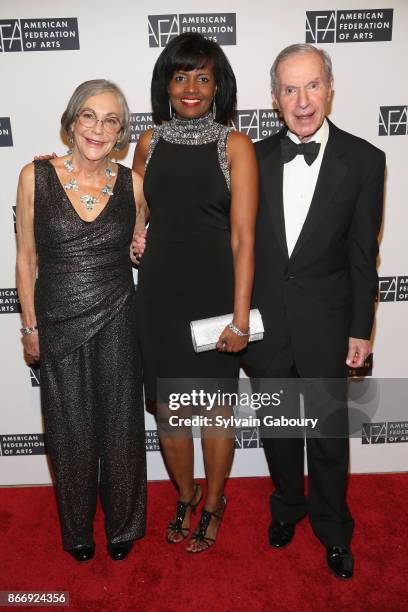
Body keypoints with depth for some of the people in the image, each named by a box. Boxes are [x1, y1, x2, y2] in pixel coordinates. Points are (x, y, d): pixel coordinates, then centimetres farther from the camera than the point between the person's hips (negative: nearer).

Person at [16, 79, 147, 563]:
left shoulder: (132, 183, -1)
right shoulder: (36, 176, -5)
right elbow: (26, 259, 0)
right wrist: (30, 326, 2)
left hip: (117, 322, 1)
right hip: (59, 324, 0)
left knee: (120, 426, 12)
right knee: (71, 432, 13)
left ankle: (122, 526, 39)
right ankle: (77, 529, 41)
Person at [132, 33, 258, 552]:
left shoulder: (235, 146, -4)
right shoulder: (149, 142, 6)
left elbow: (242, 236, -10)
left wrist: (240, 316, -13)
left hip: (213, 291, -3)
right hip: (159, 291, 3)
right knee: (168, 408, 13)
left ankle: (213, 504, 36)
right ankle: (185, 497, 40)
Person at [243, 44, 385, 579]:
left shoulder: (363, 159, -5)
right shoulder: (255, 157, 0)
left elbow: (363, 253, -4)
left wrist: (361, 329, -3)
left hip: (325, 323, -2)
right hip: (264, 320, 2)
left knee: (329, 432, 12)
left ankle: (333, 529, 36)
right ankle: (287, 506, 43)